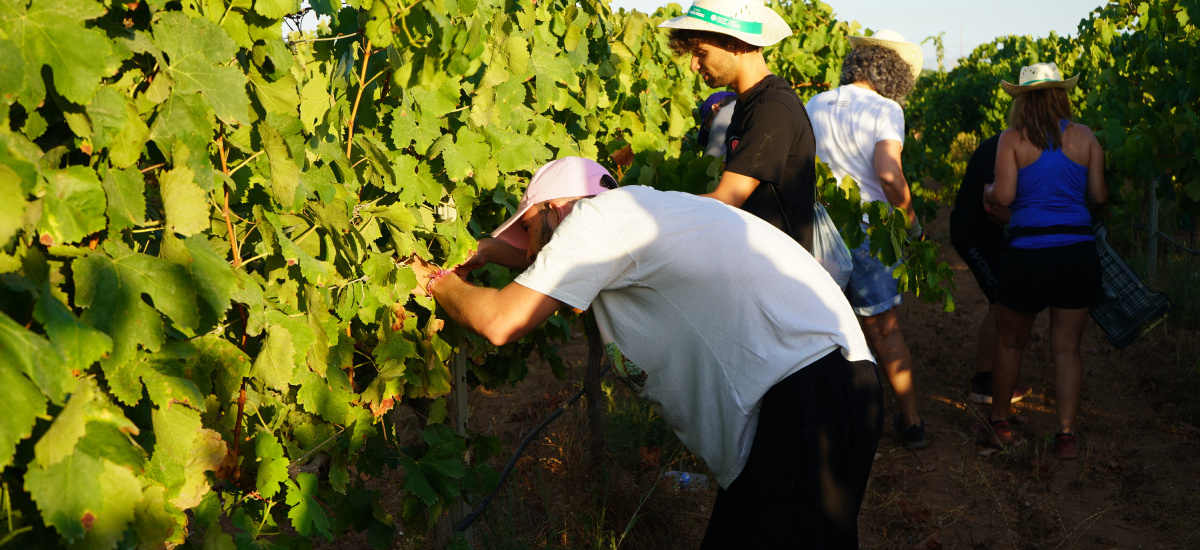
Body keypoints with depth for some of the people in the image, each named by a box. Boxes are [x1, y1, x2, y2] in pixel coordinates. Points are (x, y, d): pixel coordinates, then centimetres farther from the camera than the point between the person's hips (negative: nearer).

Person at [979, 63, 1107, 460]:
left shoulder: (1012, 139, -3)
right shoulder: (1084, 137, 3)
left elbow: (1004, 195, -12)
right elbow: (1099, 197, 2)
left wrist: (987, 192, 11)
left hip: (1029, 253, -2)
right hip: (1079, 251, 2)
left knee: (1010, 343, 14)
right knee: (1067, 348, 9)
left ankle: (999, 424, 24)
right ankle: (1066, 435, 8)